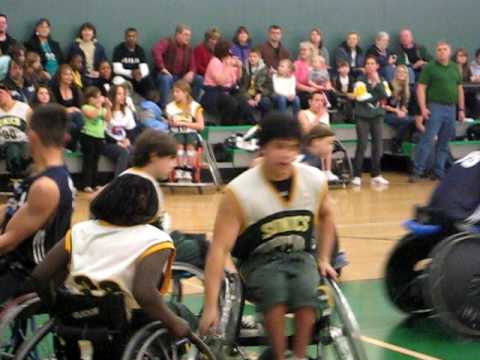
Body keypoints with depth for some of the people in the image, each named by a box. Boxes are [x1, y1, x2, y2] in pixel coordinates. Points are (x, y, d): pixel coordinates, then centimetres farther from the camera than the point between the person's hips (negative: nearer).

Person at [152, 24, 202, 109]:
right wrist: (162, 68, -32)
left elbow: (192, 65, 9)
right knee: (166, 79, -40)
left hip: (181, 77, 6)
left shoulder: (189, 49, 10)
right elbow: (155, 51, -28)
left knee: (199, 79, -10)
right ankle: (163, 107, -34)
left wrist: (191, 73, -17)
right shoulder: (168, 42, -10)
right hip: (167, 75, -6)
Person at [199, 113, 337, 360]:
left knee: (307, 291, -31)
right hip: (259, 260, -2)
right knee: (275, 288, -36)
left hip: (300, 256, 3)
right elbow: (219, 248, -22)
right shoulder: (239, 191, -20)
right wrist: (211, 306, -28)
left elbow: (325, 216, 17)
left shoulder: (315, 181, -7)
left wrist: (323, 259, 9)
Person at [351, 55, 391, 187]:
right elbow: (361, 97, -13)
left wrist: (377, 82, -11)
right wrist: (377, 98, -4)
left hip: (377, 115, 4)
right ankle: (357, 176, -6)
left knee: (378, 145, 2)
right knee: (362, 146, -9)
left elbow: (386, 95, -4)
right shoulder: (361, 80, -1)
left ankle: (376, 175, 11)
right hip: (363, 116, -4)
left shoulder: (382, 80, 11)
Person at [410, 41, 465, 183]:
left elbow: (459, 88, 17)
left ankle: (439, 172, 14)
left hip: (451, 108, 5)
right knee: (427, 140, -10)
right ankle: (417, 171, -8)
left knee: (444, 143, 8)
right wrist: (423, 108, -14)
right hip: (435, 107, -5)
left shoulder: (455, 68, 13)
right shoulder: (430, 67, -2)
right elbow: (421, 88, -5)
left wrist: (461, 109, 13)